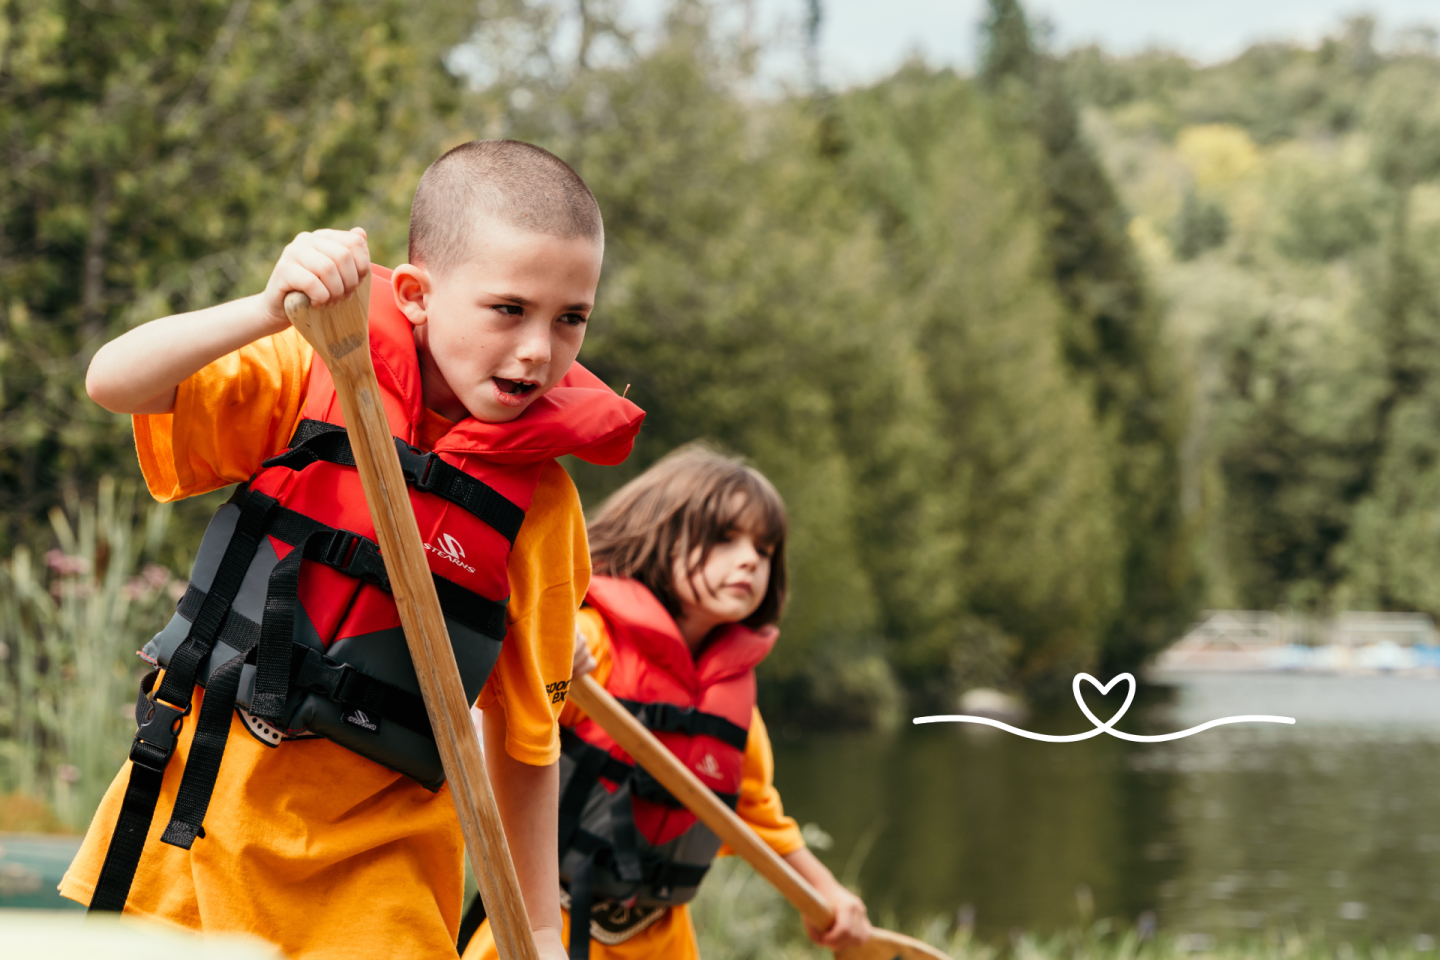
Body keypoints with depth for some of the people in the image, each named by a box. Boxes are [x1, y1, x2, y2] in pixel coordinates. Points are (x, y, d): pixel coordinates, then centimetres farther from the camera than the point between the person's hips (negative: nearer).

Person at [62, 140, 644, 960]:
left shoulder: (539, 499, -5)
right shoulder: (312, 378, -7)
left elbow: (529, 736, 1)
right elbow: (114, 382, -19)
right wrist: (273, 309, -35)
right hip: (198, 803, 1)